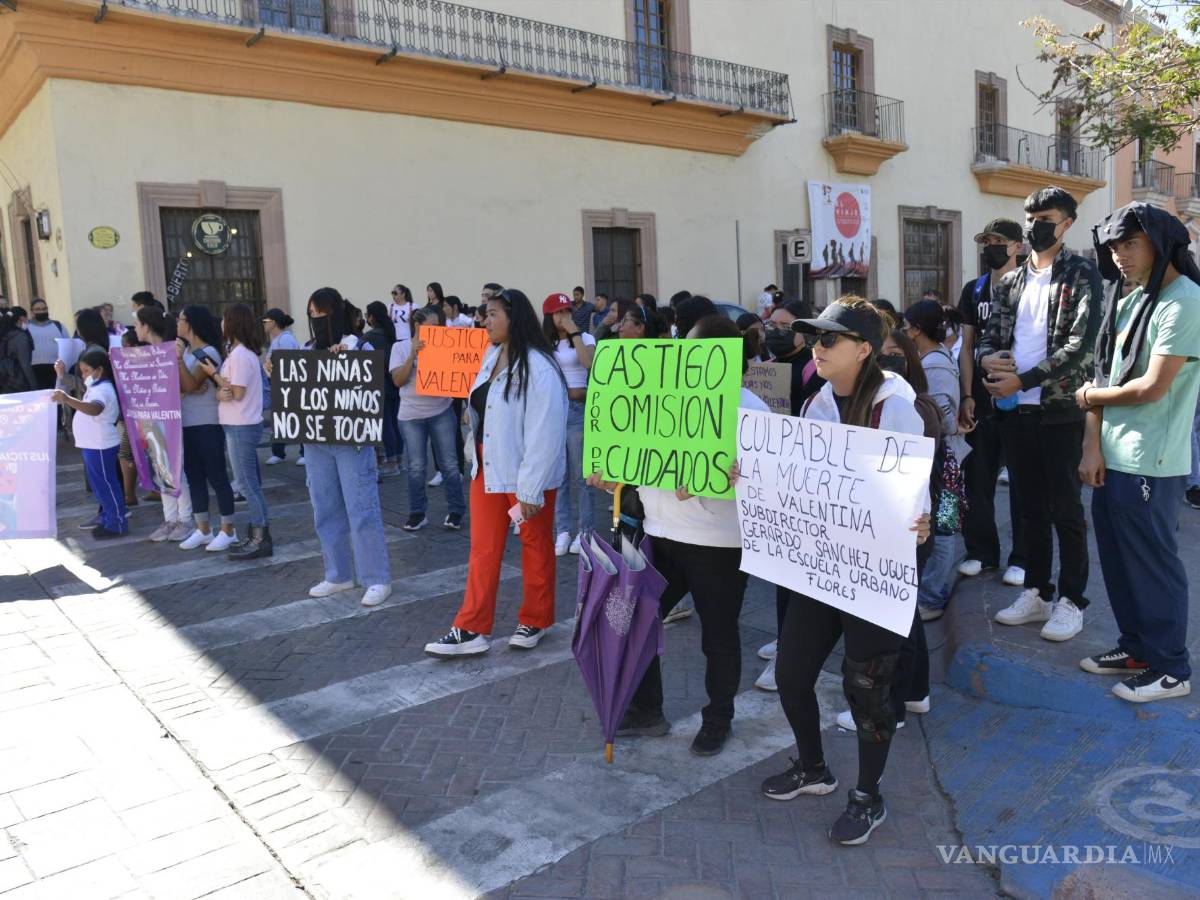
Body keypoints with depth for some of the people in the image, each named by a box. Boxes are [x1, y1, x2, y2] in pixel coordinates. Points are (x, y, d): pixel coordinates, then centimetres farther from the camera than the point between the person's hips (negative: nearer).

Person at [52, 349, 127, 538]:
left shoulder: (102, 390, -20)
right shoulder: (96, 387, 14)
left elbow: (94, 409, -43)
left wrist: (68, 399, -52)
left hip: (101, 446, -11)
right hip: (92, 445, 11)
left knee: (106, 484, -4)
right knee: (99, 484, 18)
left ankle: (117, 523, 3)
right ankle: (107, 518, 29)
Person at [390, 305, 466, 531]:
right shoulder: (400, 347, 2)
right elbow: (398, 380, -8)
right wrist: (413, 355, -16)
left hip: (441, 412, 1)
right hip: (411, 415, -1)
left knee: (449, 464, 2)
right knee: (416, 467, 4)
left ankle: (455, 511, 13)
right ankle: (417, 513, 15)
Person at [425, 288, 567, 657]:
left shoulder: (537, 368, -19)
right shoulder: (492, 356, 6)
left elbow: (545, 434, -21)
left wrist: (530, 489, -21)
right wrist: (477, 460, 15)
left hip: (526, 475, -7)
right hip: (487, 470, 8)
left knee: (535, 547, 11)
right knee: (483, 549, 9)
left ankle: (535, 620, 28)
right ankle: (471, 630, 15)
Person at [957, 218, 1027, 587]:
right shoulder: (973, 290, 9)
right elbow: (967, 347, 9)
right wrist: (967, 396, 1)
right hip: (981, 401, 4)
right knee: (977, 479, 8)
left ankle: (1022, 557, 14)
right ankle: (981, 551, 21)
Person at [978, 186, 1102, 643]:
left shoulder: (1081, 274, -4)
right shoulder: (1010, 282, 13)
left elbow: (1080, 344, -14)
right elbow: (990, 335, 13)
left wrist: (1022, 380, -18)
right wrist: (988, 358, -11)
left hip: (1061, 410, -5)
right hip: (1015, 411, 5)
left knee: (1065, 509, 2)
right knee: (1032, 507, 13)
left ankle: (1071, 600, 14)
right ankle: (1037, 593, 24)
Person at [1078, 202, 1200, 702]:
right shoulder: (1127, 298, 12)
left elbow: (1152, 387, -19)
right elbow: (1104, 373, 9)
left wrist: (1090, 397, -3)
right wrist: (1093, 445, 1)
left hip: (1149, 464, -8)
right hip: (1112, 459, 8)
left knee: (1153, 565, 3)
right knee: (1119, 560, 16)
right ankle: (1136, 647, 31)